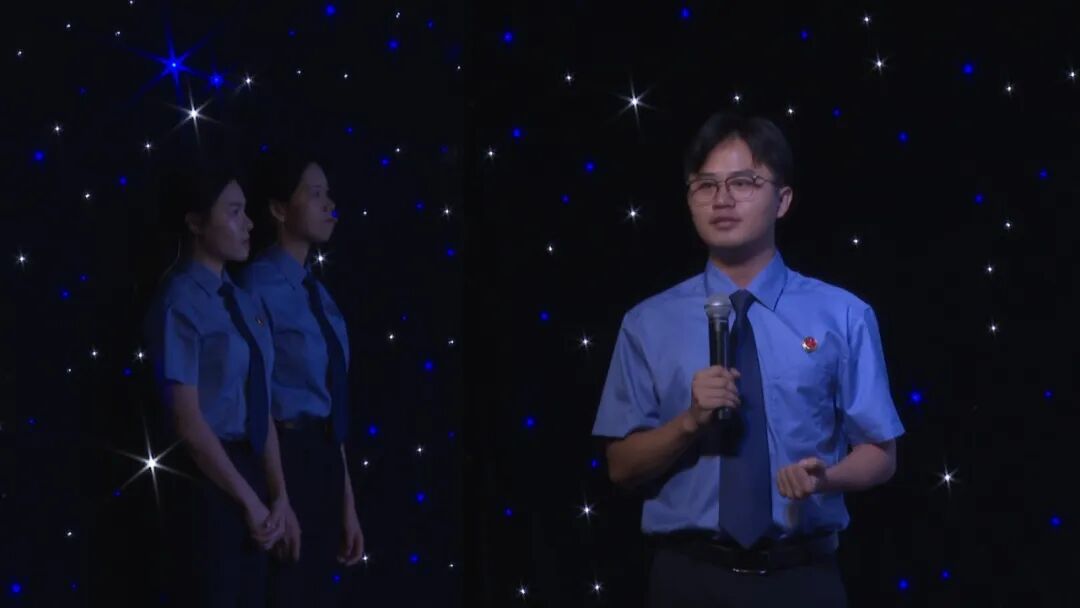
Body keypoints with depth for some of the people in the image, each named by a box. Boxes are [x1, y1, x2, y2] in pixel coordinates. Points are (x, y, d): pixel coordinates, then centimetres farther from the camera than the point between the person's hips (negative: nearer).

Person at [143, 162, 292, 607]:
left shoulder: (242, 302, 10)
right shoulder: (180, 304, -13)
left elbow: (259, 408, 8)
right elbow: (188, 421, -16)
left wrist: (278, 496, 1)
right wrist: (250, 500, -12)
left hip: (247, 469, 7)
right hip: (205, 477, -7)